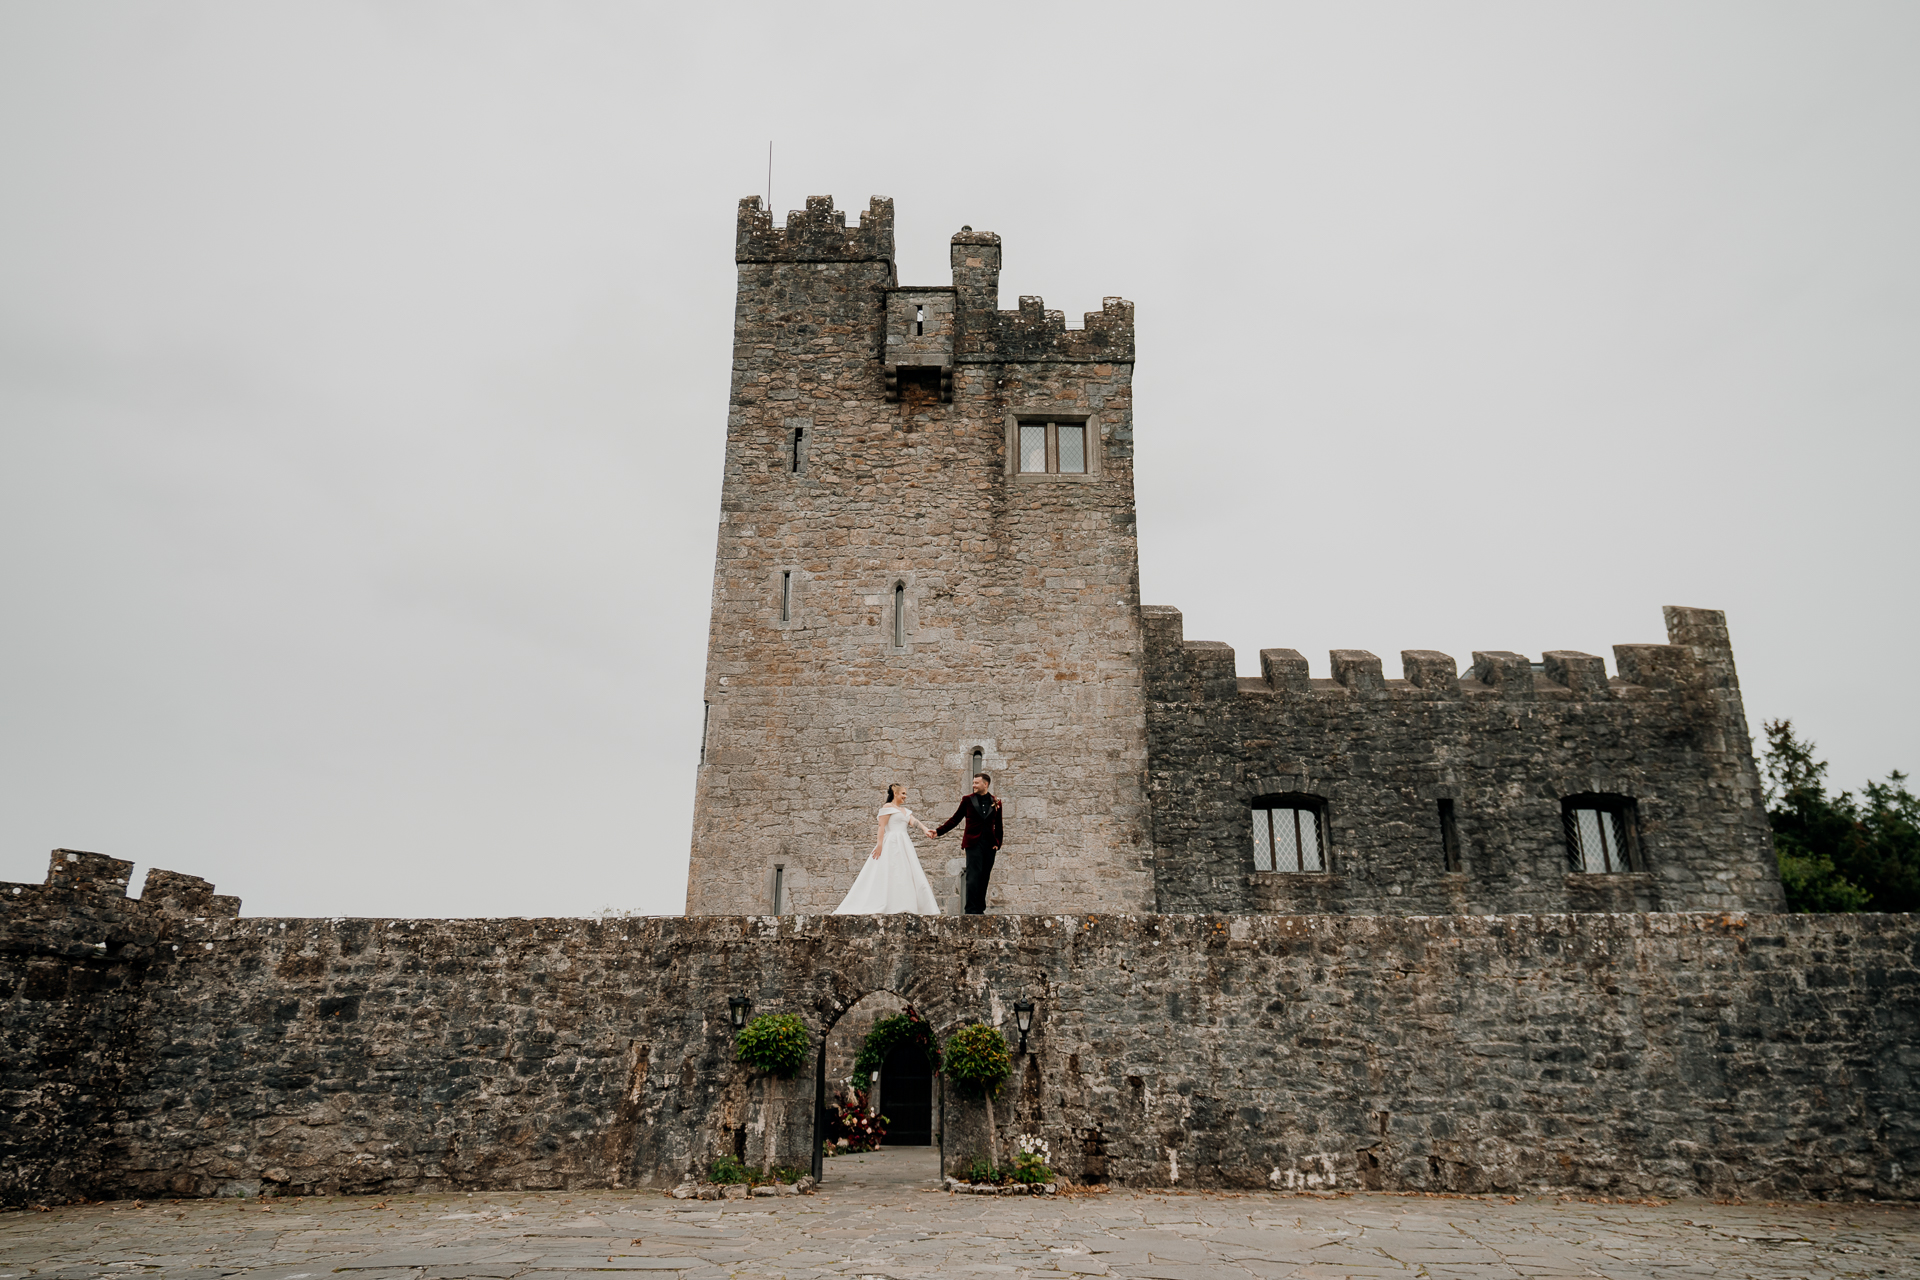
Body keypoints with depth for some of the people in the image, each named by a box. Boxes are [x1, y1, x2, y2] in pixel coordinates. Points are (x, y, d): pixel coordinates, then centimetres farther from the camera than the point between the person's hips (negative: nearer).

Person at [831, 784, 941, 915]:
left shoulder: (905, 811, 20)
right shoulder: (888, 807, -2)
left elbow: (914, 821, 4)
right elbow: (882, 826, -9)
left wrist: (925, 829, -14)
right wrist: (879, 844, -19)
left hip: (904, 845, 8)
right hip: (891, 844, -8)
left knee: (908, 874, 2)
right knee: (889, 875, -11)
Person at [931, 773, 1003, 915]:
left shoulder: (996, 801, 9)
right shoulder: (967, 800, 5)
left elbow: (998, 825, 14)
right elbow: (955, 819, 7)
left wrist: (998, 843, 4)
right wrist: (939, 832, -2)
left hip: (989, 844, 2)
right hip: (973, 843, -2)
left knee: (984, 877, 5)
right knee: (973, 877, -9)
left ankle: (980, 909, 12)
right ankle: (971, 910, -7)